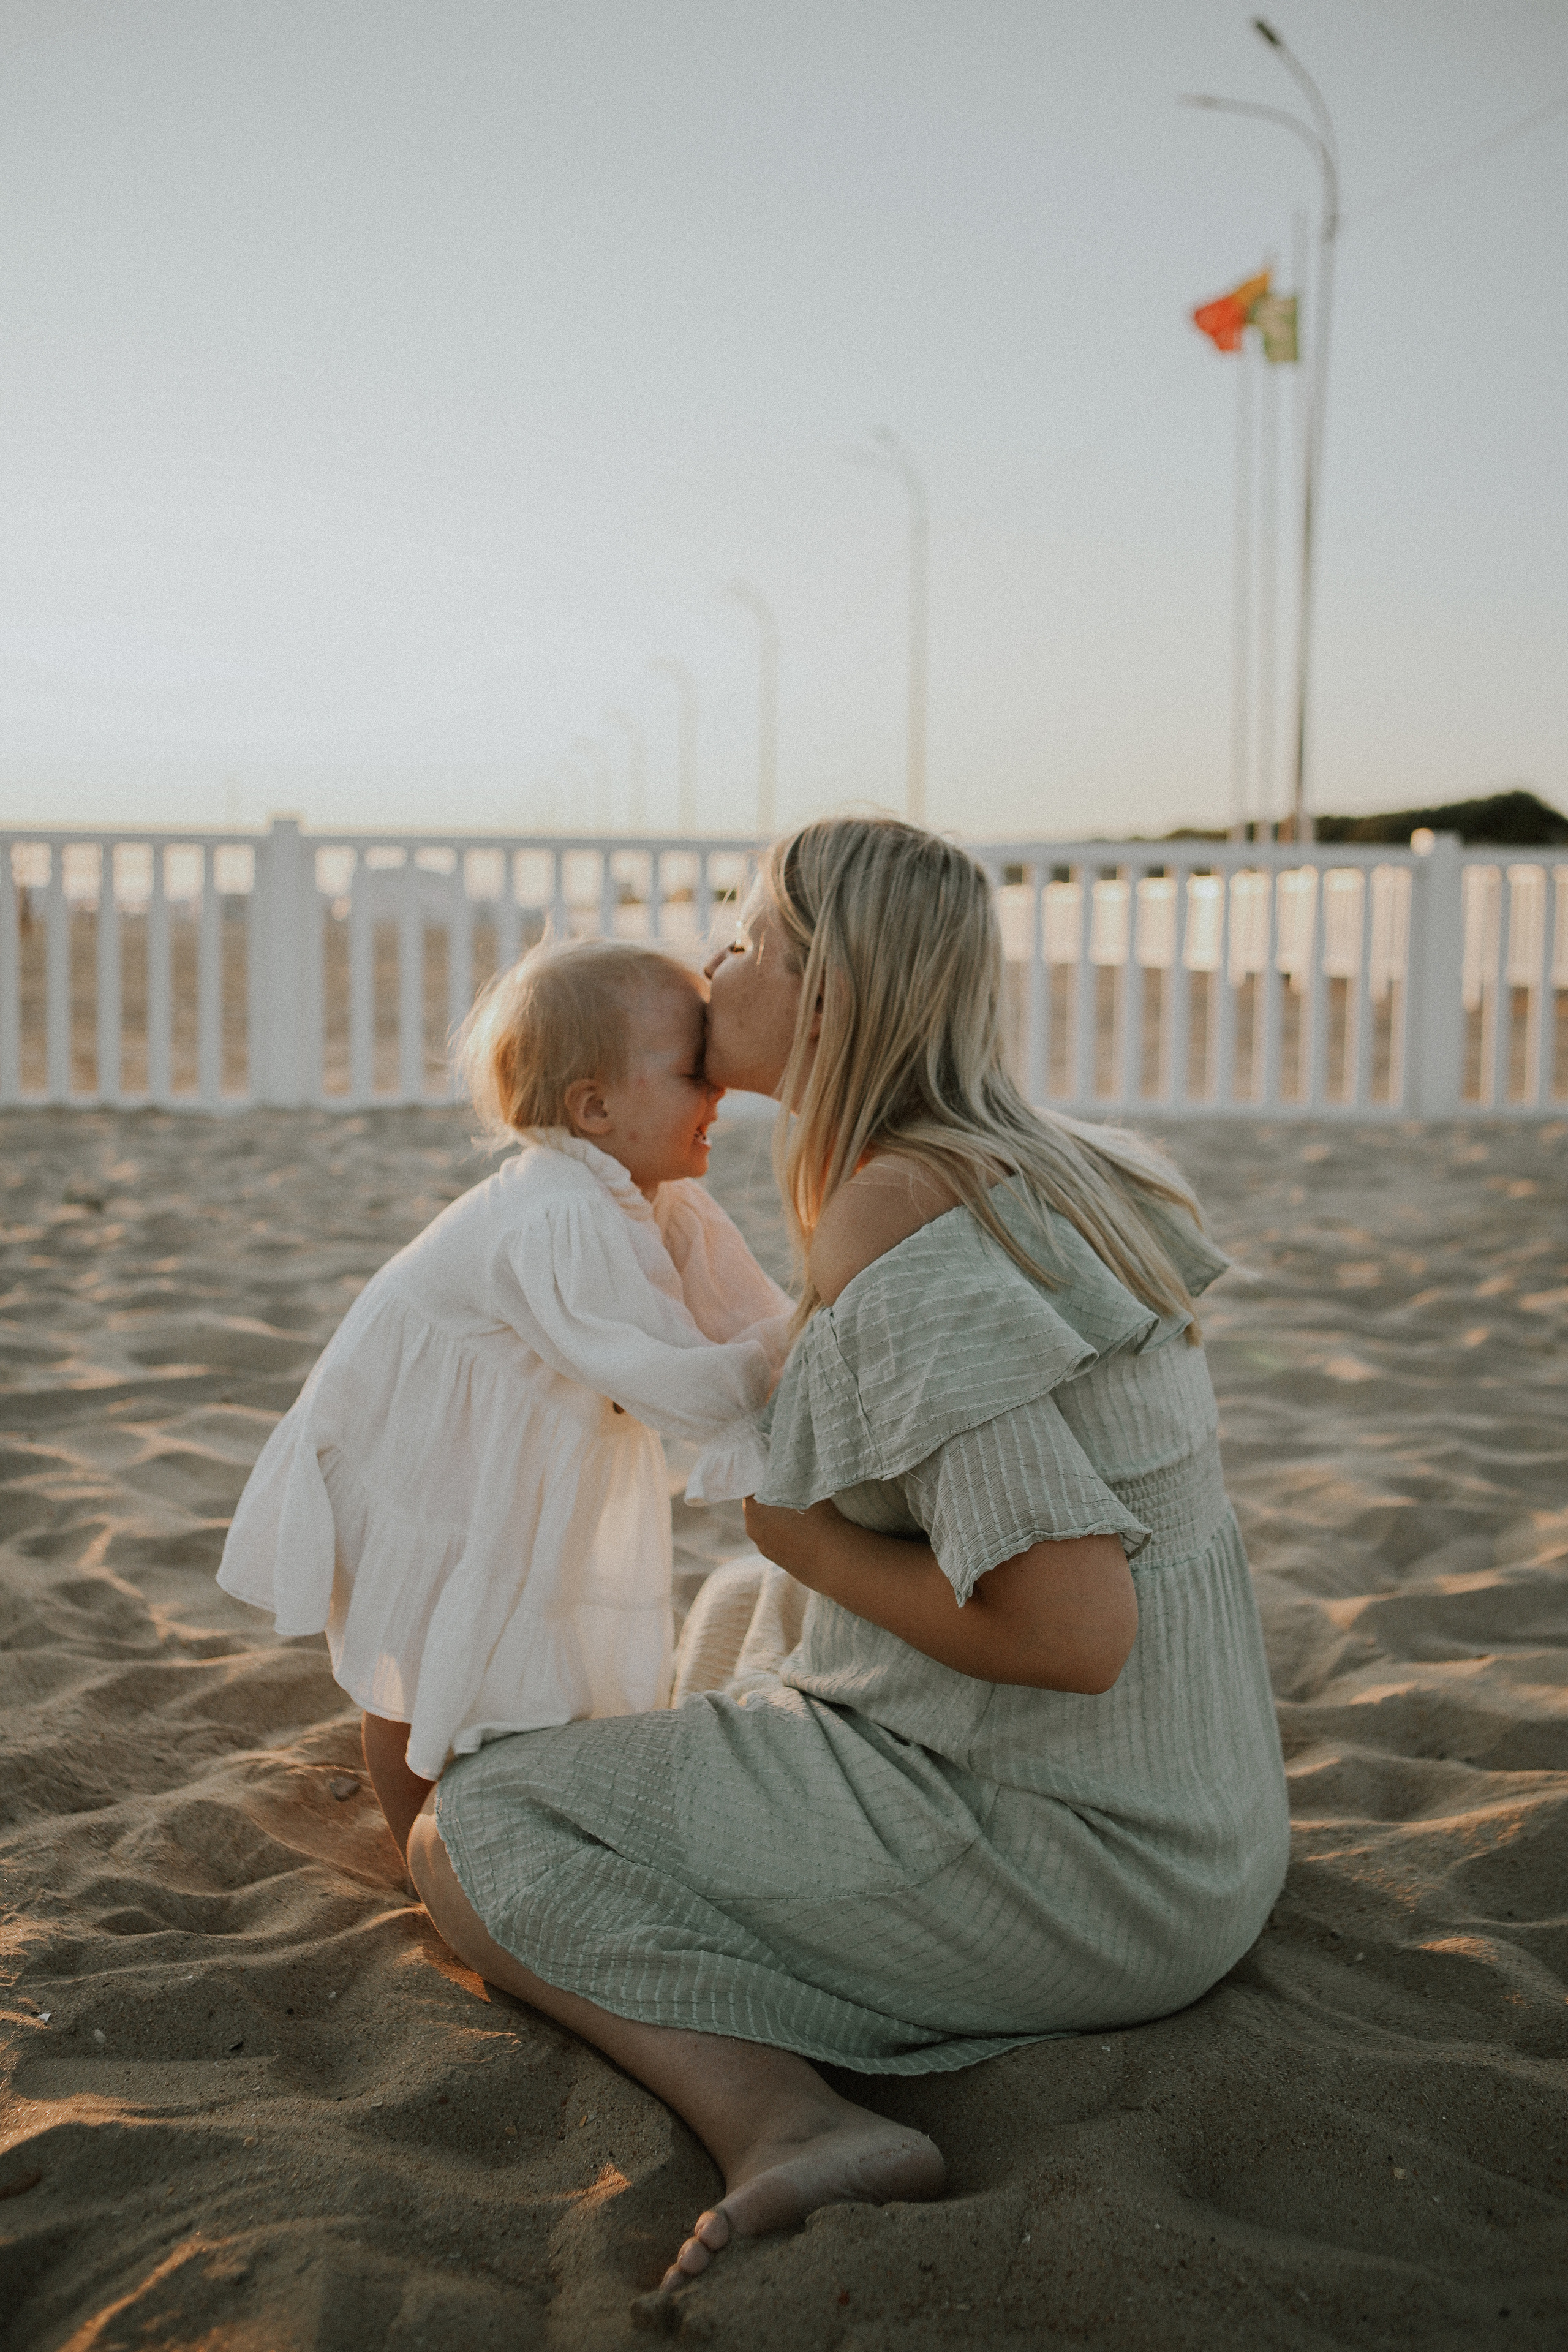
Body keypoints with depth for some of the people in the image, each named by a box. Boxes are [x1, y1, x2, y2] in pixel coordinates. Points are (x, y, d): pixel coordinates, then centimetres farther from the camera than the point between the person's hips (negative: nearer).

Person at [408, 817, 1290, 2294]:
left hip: (1058, 1869, -9)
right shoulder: (1027, 1170, 7)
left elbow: (1074, 1634, -28)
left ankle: (788, 2125, -21)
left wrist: (806, 1540, -13)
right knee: (738, 1613, 33)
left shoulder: (889, 1228, -22)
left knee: (466, 1848, -2)